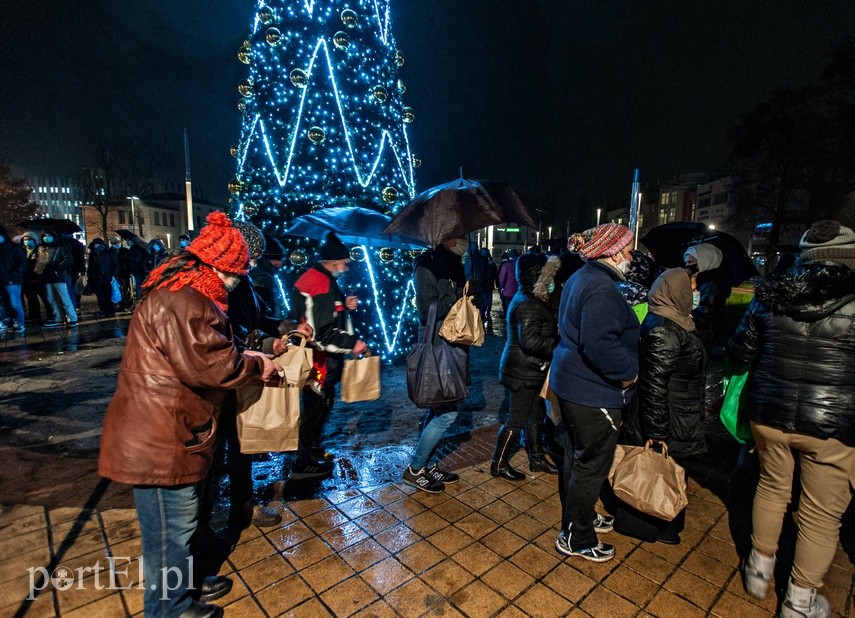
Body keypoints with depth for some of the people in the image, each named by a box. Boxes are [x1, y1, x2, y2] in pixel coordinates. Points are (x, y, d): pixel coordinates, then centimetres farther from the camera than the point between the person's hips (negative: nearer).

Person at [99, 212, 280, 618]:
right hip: (160, 436, -11)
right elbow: (213, 366, -26)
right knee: (171, 526, 9)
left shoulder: (181, 292, 10)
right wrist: (257, 366, -10)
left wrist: (243, 357, 8)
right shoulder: (184, 302, -25)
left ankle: (182, 582, 45)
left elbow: (201, 354, 16)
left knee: (179, 521, 26)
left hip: (165, 430, 11)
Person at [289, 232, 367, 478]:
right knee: (316, 408, 5)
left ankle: (311, 449, 42)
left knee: (319, 406, 24)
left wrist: (343, 306, 7)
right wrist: (352, 344, -20)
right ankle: (303, 464, 21)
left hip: (312, 358, 10)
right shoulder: (324, 285, -24)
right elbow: (322, 335, -28)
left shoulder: (311, 277, 9)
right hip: (319, 361, -10)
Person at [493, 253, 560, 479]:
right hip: (523, 371, -10)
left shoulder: (530, 299, 10)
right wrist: (559, 343, -18)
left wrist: (557, 338, 0)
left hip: (530, 370, 10)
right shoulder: (528, 305, -23)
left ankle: (537, 458, 36)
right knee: (518, 420, 2)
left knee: (537, 414, 20)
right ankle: (499, 464, 18)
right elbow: (530, 341, -28)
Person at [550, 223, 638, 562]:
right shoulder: (601, 289, -23)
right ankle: (576, 538, 23)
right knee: (592, 466, 6)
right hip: (594, 393, -10)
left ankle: (581, 516, 44)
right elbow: (600, 345, -33)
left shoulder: (580, 279, 10)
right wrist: (628, 373, -17)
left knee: (577, 457, 23)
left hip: (570, 383, 10)